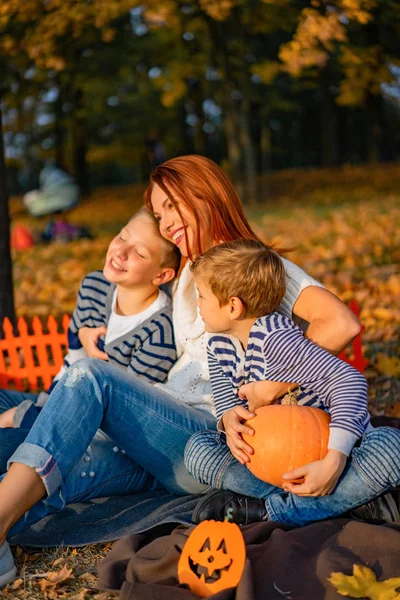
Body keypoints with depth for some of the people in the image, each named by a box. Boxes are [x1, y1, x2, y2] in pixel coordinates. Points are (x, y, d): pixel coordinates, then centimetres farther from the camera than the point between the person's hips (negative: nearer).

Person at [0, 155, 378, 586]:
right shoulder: (186, 278, 28)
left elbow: (342, 324, -12)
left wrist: (270, 388, -14)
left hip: (215, 439, -7)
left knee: (91, 377, -26)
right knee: (74, 462, -22)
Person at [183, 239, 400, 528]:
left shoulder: (276, 339, -28)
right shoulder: (219, 345, -2)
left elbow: (349, 381, -34)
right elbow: (226, 401, 3)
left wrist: (333, 462, -42)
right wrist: (228, 418, -25)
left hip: (334, 448, -7)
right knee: (198, 446, -12)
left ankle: (270, 510, -37)